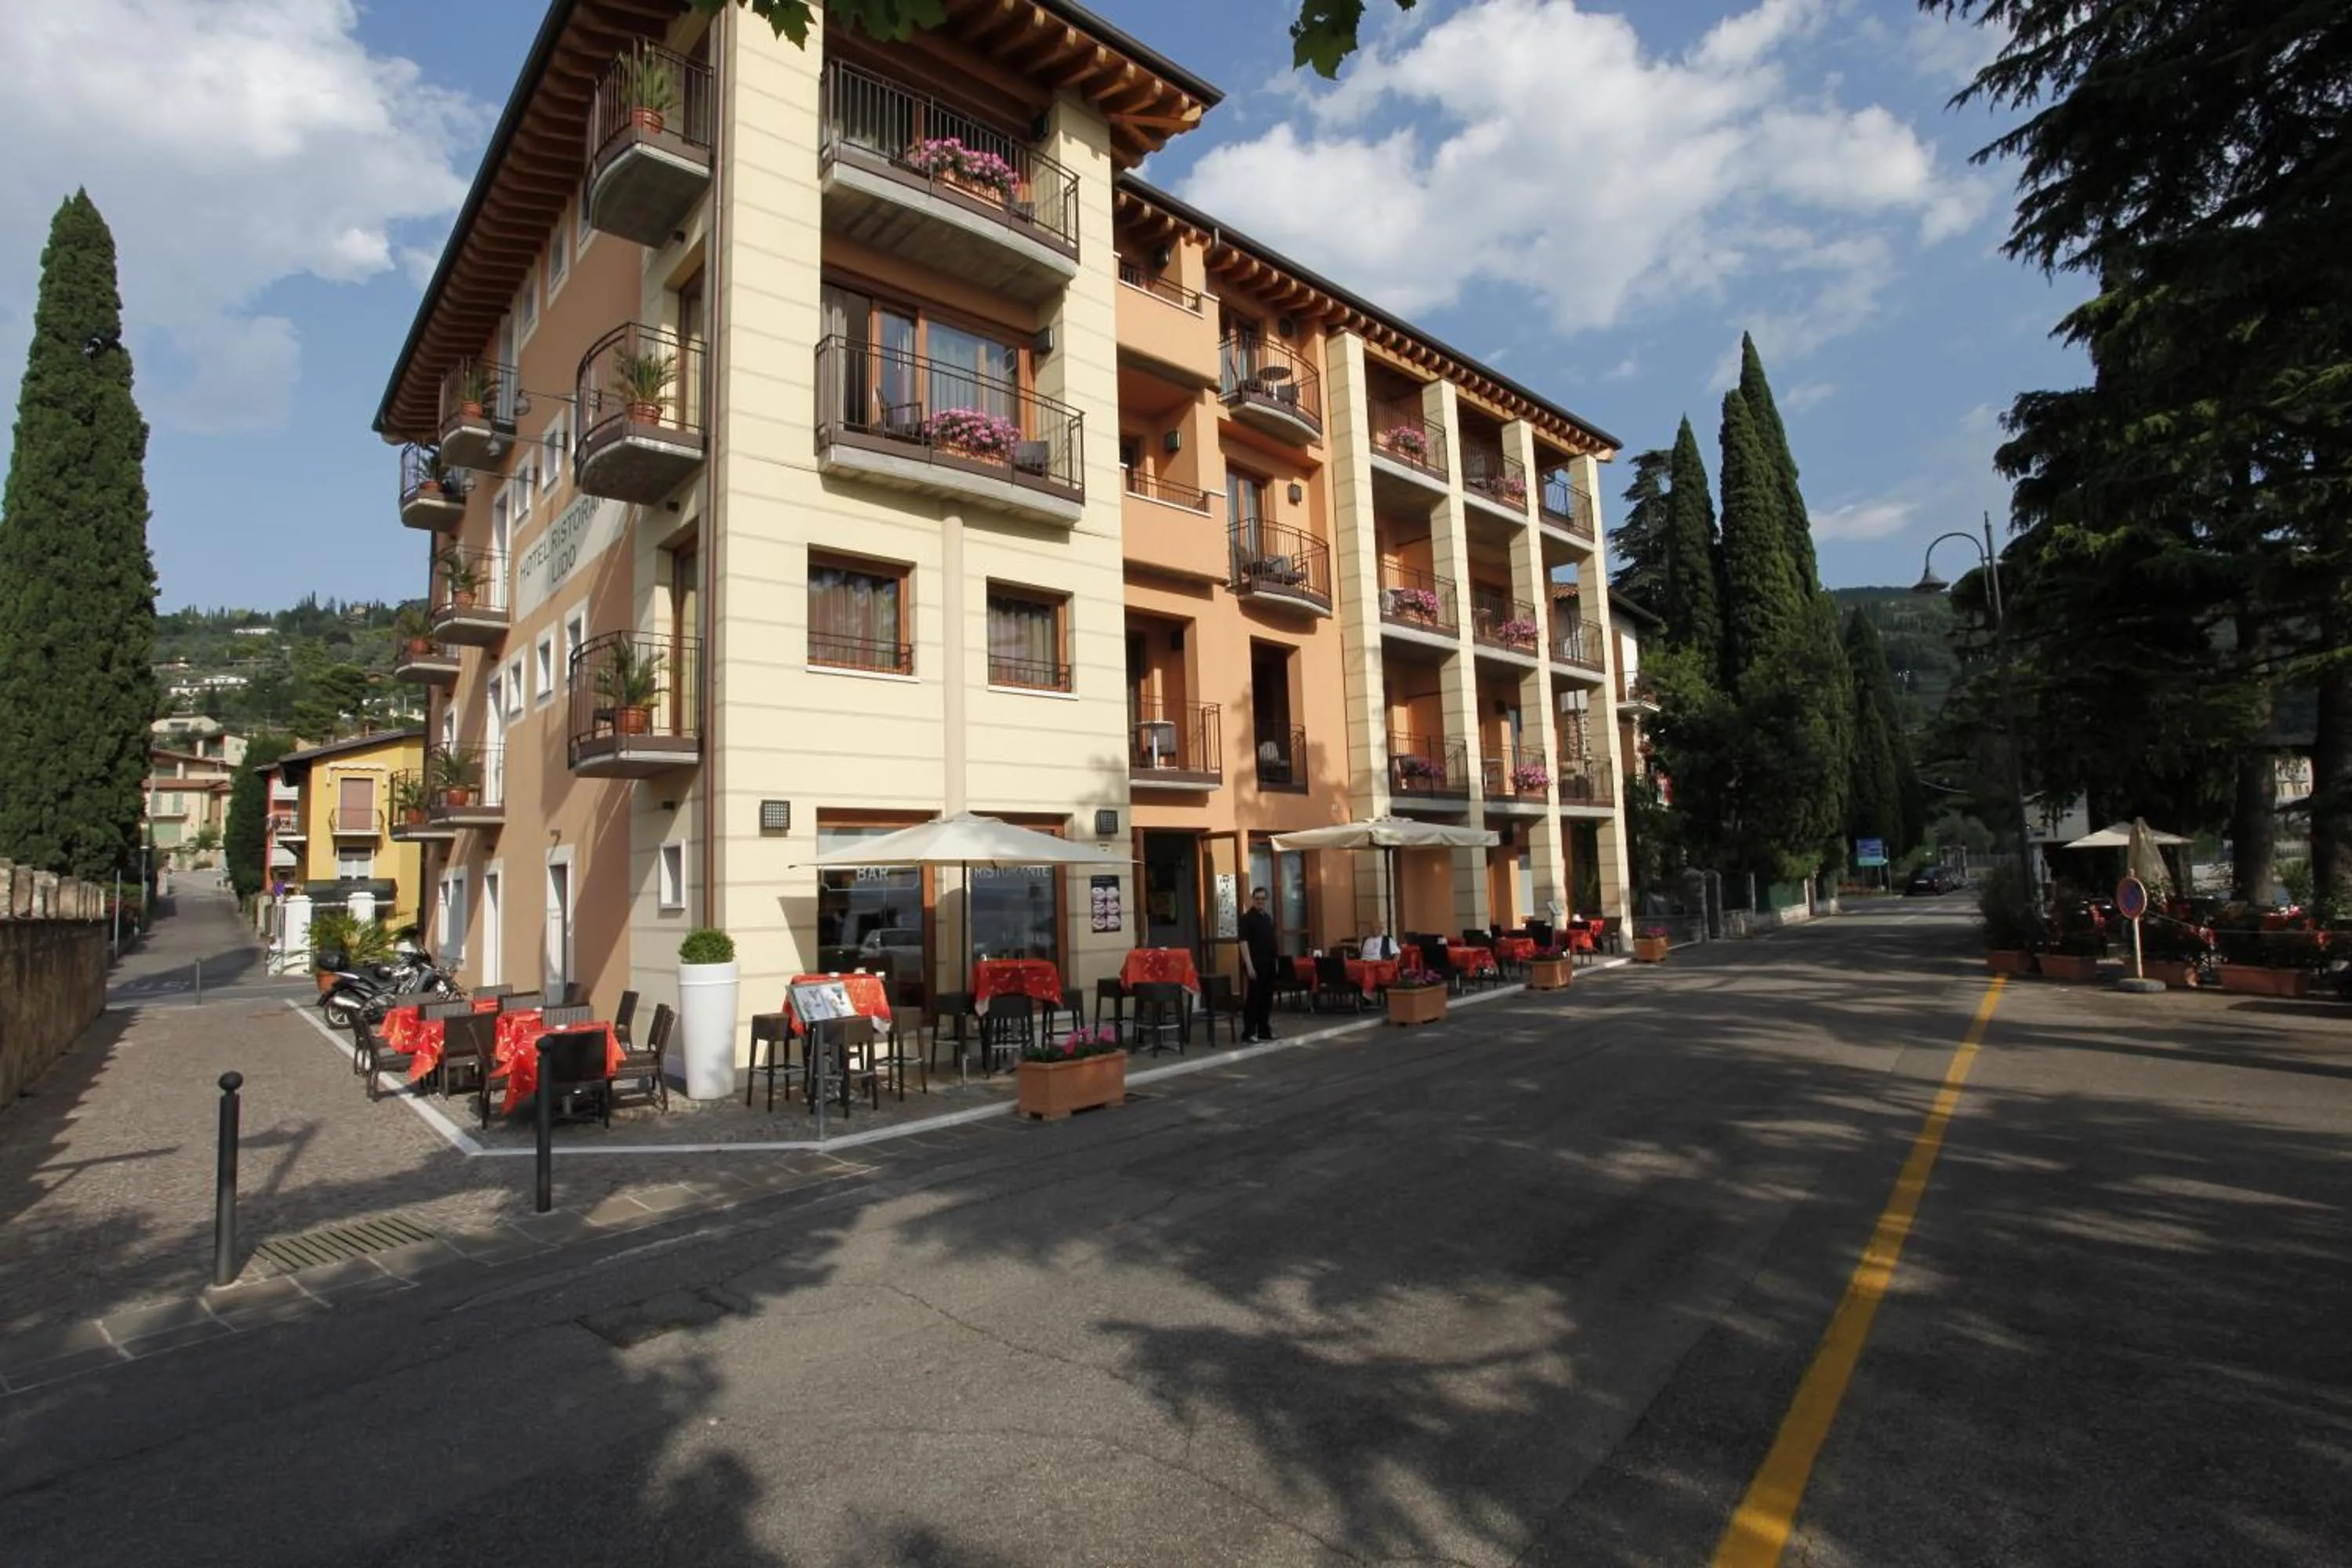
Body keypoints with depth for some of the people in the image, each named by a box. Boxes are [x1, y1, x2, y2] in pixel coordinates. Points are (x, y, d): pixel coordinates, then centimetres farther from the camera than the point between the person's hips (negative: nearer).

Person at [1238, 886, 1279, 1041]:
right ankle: (1248, 1032, -1)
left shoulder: (1268, 918, 15)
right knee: (1253, 998, -5)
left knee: (1267, 998, 10)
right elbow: (1243, 942, -15)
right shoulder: (1247, 918, -9)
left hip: (1269, 964, 8)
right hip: (1255, 964, -8)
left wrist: (1274, 961, 17)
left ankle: (1264, 1030, 18)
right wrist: (1249, 966, -21)